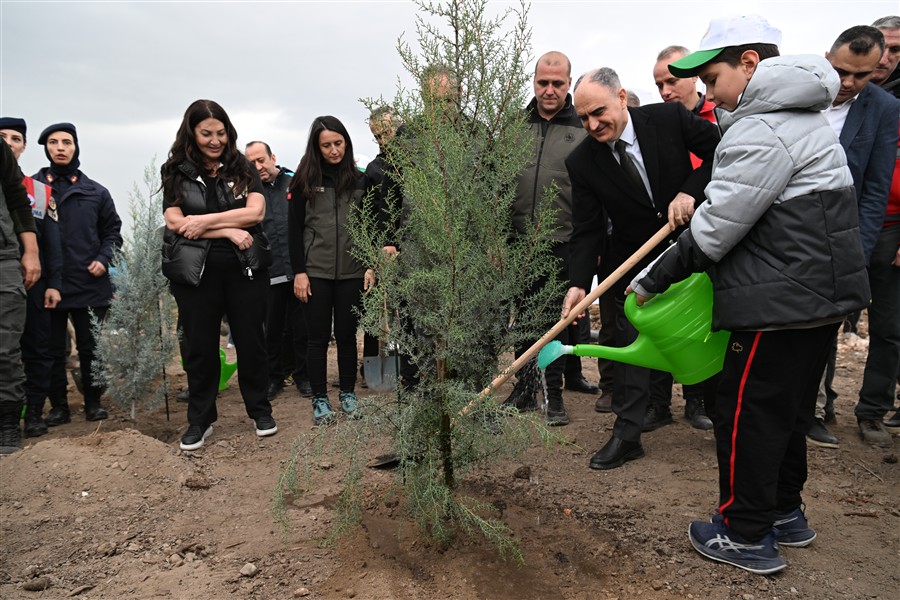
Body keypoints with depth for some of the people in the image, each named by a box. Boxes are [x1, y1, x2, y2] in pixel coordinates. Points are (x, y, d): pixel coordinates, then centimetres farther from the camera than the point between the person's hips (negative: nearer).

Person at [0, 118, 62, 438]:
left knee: (37, 349, 4)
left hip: (33, 283, 1)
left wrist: (54, 284, 0)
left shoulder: (41, 191, 10)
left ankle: (34, 412, 13)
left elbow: (52, 243, 8)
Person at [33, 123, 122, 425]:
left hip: (89, 284, 0)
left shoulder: (96, 192, 8)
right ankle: (58, 406, 18)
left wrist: (103, 259, -3)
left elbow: (112, 230, 12)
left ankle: (93, 402, 20)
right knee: (52, 349, 7)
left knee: (91, 348, 7)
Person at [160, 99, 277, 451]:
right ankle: (200, 420, 23)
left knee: (250, 340, 8)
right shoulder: (176, 172, 5)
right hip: (195, 272, 0)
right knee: (200, 346, 8)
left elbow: (256, 212, -8)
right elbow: (175, 222, -7)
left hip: (244, 269, 0)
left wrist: (205, 220, -12)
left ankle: (260, 410, 25)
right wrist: (229, 231, -13)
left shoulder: (243, 168, 6)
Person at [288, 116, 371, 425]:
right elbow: (294, 229, 0)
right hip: (315, 272, -1)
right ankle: (320, 399, 15)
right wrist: (299, 272, -7)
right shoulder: (304, 181, 1)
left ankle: (348, 393, 24)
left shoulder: (360, 180, 7)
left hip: (351, 272, 2)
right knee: (319, 337, 4)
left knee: (347, 334, 9)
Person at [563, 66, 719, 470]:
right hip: (634, 263, 0)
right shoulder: (582, 162, -12)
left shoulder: (670, 117, -14)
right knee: (632, 341, 2)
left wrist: (690, 191, -24)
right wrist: (579, 282, -26)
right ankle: (626, 434, 12)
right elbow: (587, 230, -13)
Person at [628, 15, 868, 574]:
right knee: (789, 408, 19)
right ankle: (786, 513, 33)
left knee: (747, 412, 1)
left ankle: (747, 535, 14)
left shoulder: (763, 130, -17)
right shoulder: (802, 113, 17)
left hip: (782, 300, -10)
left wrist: (652, 279, -9)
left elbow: (715, 229, -19)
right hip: (821, 292, 10)